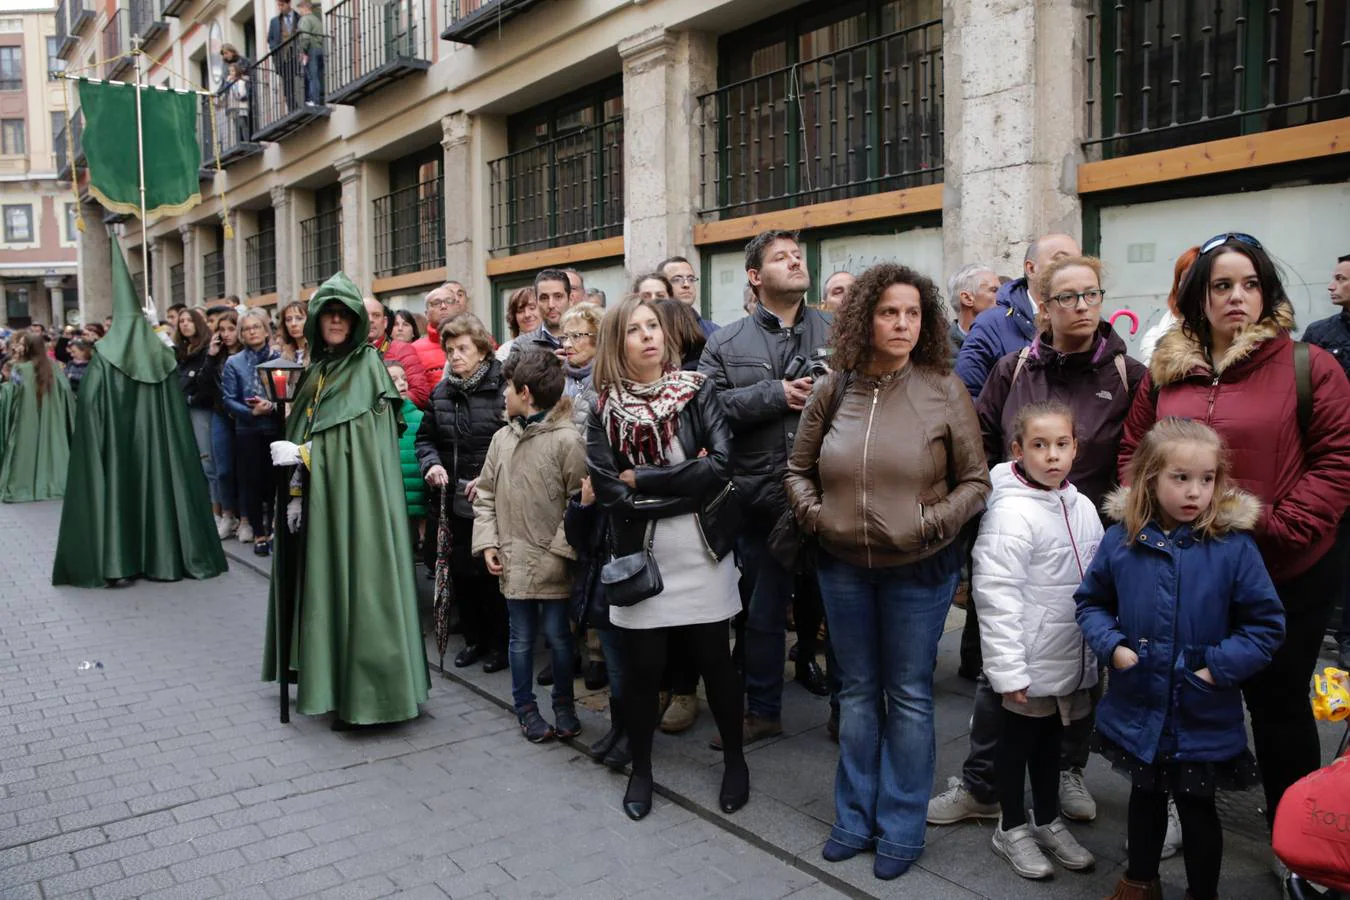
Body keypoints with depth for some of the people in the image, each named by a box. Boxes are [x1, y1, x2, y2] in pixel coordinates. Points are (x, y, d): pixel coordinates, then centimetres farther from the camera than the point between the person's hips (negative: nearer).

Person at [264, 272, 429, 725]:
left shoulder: (368, 365, -5)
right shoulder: (316, 370, 16)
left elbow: (358, 437, -13)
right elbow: (300, 435, 14)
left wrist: (303, 453, -12)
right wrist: (295, 490, 5)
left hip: (354, 494, -7)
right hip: (316, 497, 7)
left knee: (353, 578, -5)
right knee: (325, 581, 10)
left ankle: (363, 691, 3)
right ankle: (328, 680, 22)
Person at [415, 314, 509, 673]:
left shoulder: (502, 388, -11)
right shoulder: (441, 392, 9)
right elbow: (425, 437, 19)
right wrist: (432, 464, -1)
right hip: (450, 500, 6)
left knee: (491, 573, 3)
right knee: (460, 572, 13)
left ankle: (499, 642, 20)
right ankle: (474, 639, 30)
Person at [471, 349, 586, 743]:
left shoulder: (566, 439, -11)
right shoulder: (502, 438, 7)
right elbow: (486, 494, 12)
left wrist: (560, 548, -14)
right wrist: (488, 542, 2)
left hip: (553, 560, -4)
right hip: (513, 558, 4)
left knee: (557, 634, 7)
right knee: (521, 636, 12)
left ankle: (564, 705, 26)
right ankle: (525, 707, 26)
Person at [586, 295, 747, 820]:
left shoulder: (698, 390, -1)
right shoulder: (604, 409, 0)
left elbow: (721, 464, -14)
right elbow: (609, 493, -10)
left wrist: (641, 478, -12)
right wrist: (686, 485, -12)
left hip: (702, 553, 0)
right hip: (639, 557, 0)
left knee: (714, 661, 8)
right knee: (642, 668, 6)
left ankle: (735, 759, 31)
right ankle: (640, 769, 29)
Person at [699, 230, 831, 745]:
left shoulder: (836, 334, 8)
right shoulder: (726, 344, 7)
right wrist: (776, 393, -14)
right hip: (763, 500, 0)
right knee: (763, 612, 13)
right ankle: (762, 712, 30)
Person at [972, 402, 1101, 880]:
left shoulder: (1082, 507, 3)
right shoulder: (1011, 512, -19)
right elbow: (997, 595, -20)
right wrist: (1008, 668, -21)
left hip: (1072, 660, 6)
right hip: (1028, 663, -6)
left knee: (1050, 739, 21)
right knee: (1017, 741, 11)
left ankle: (1048, 821, 38)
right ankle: (1012, 828, 28)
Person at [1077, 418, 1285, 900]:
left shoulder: (1234, 546, -15)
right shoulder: (1122, 540, -8)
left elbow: (1267, 624, -8)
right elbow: (1091, 601, 5)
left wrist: (1219, 666, -16)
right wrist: (1112, 646, -10)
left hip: (1205, 719, -2)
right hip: (1137, 710, 3)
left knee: (1197, 808, 15)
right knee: (1144, 797, 23)